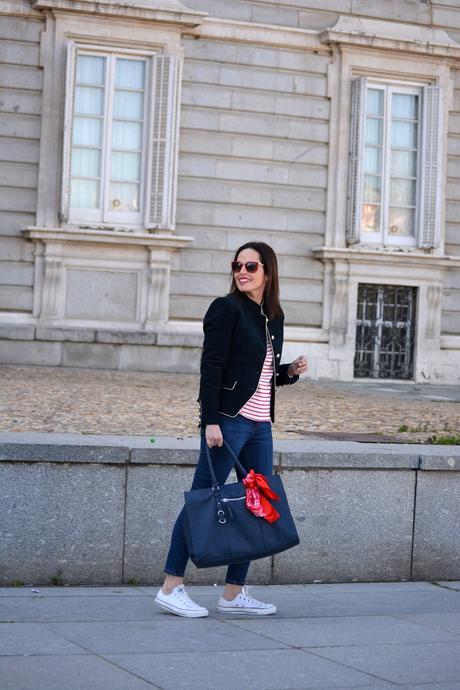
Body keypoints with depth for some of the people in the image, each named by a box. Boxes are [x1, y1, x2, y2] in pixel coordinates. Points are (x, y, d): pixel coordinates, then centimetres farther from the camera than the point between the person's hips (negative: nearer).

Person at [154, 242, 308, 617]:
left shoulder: (274, 317, 15)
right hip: (228, 419, -8)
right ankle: (172, 587, 3)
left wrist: (291, 371, 3)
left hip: (260, 425, 8)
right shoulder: (226, 309, -6)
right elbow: (211, 367, -12)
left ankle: (234, 593, 14)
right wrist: (211, 421, -19)